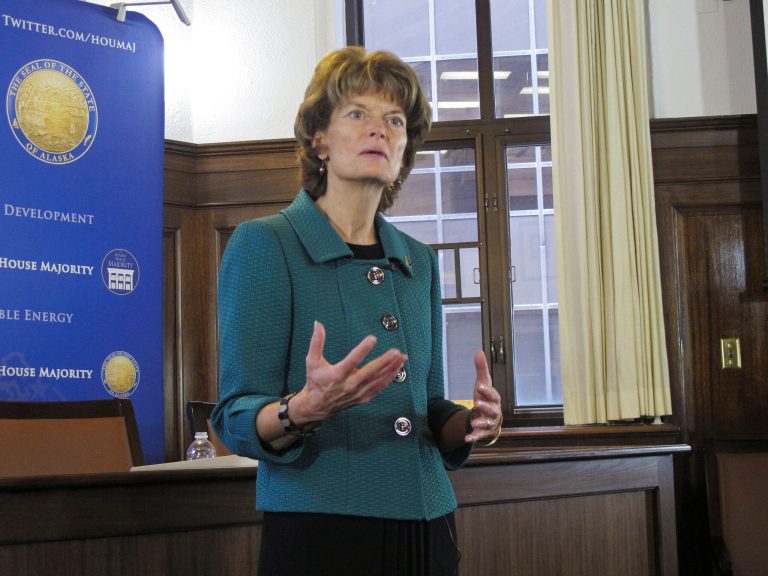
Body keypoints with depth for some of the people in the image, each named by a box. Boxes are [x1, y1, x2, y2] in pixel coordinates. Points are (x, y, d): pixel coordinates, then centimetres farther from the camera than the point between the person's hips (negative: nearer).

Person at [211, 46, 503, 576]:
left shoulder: (419, 262, 10)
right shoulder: (264, 245, -7)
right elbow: (237, 419, -11)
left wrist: (472, 422, -6)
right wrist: (305, 409, -30)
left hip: (427, 528, 6)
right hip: (321, 532, -5)